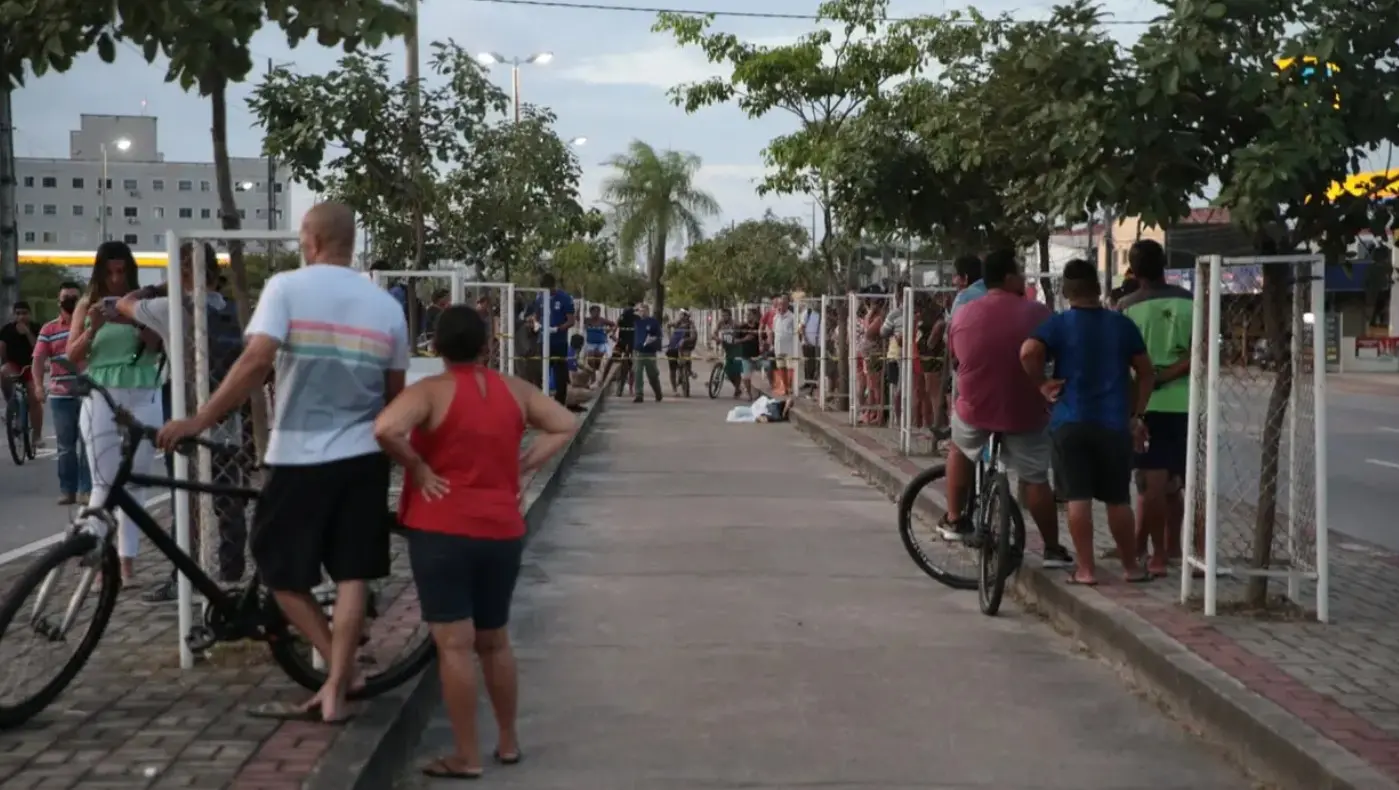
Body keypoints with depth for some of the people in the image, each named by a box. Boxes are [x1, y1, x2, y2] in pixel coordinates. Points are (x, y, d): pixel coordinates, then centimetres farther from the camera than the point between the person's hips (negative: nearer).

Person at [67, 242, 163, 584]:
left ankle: (127, 563, 6)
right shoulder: (86, 305, 8)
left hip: (142, 398, 1)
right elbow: (71, 356, 3)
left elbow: (159, 347, -3)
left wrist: (137, 322, -20)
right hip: (100, 398, 0)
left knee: (135, 481, 2)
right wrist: (93, 328, -14)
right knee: (104, 482, -4)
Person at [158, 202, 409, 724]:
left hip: (299, 457, -4)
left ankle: (340, 672, 8)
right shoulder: (386, 305, 4)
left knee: (280, 571, 12)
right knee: (352, 575, 9)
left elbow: (256, 361, -20)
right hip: (364, 457, 4)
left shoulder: (286, 286, -8)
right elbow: (396, 393, 8)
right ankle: (335, 689, 10)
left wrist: (200, 420, -14)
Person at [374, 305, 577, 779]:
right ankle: (508, 742, 28)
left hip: (441, 531, -5)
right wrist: (521, 466, 6)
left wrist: (417, 469, -11)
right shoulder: (514, 390, 6)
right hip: (502, 532, 5)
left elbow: (385, 429, -26)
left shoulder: (431, 390, -10)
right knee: (495, 642, 18)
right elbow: (566, 426, 11)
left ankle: (467, 758, 4)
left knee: (455, 646, -1)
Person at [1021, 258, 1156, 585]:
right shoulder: (1122, 325, 5)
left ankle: (1085, 569, 3)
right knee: (1118, 499, 10)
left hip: (1070, 422, -2)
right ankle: (1131, 566, 19)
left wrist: (1041, 385, -6)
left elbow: (1028, 352, -20)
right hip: (1114, 424, 2)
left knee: (1078, 498, 1)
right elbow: (1145, 373, 8)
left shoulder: (1059, 324, -2)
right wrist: (1136, 415, 14)